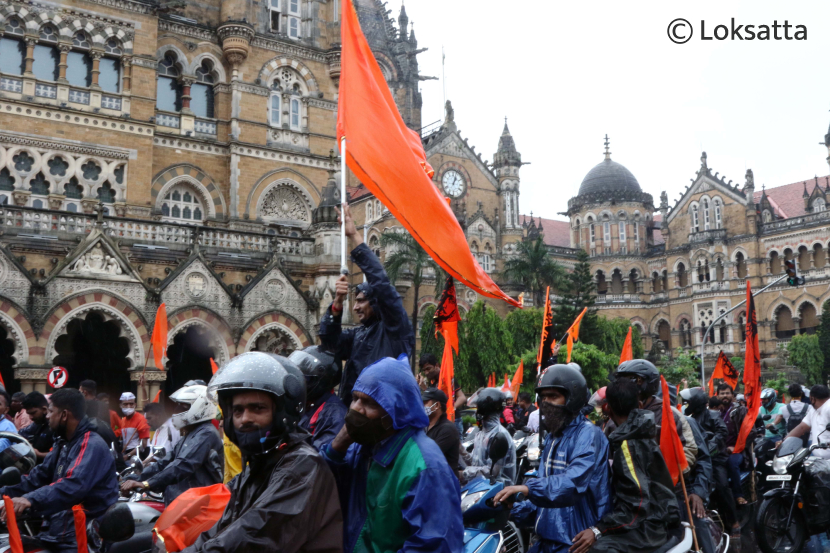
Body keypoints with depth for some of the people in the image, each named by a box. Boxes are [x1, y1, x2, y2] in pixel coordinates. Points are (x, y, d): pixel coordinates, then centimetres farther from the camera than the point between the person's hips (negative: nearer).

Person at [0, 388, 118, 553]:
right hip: (58, 526, 9)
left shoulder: (92, 445, -17)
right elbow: (39, 476, 14)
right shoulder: (63, 443, 16)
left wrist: (31, 499, -41)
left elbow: (73, 485, -31)